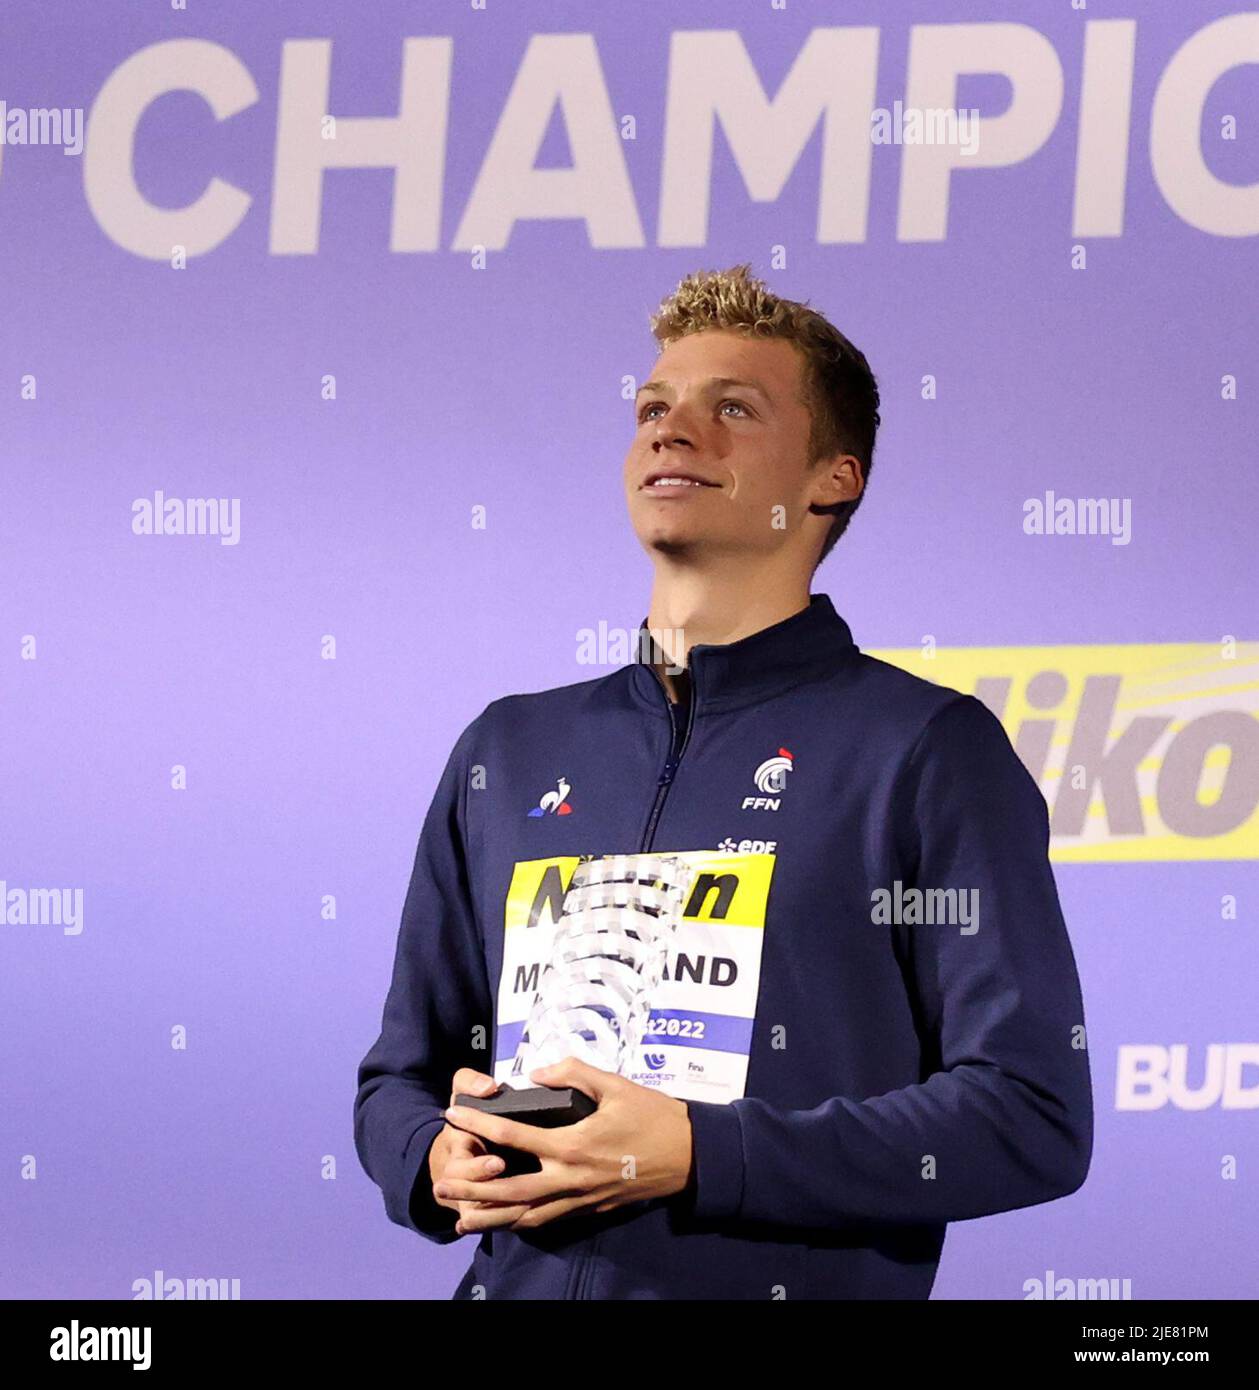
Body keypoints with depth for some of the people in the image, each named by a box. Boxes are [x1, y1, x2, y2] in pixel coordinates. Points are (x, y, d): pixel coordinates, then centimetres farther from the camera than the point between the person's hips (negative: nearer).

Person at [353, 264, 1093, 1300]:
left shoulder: (930, 750, -1)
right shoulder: (507, 754, 15)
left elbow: (1032, 1117, -9)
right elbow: (399, 1078, 21)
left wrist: (695, 1154, -16)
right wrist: (439, 1161, -3)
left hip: (800, 1290, -5)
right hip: (519, 1282, 5)